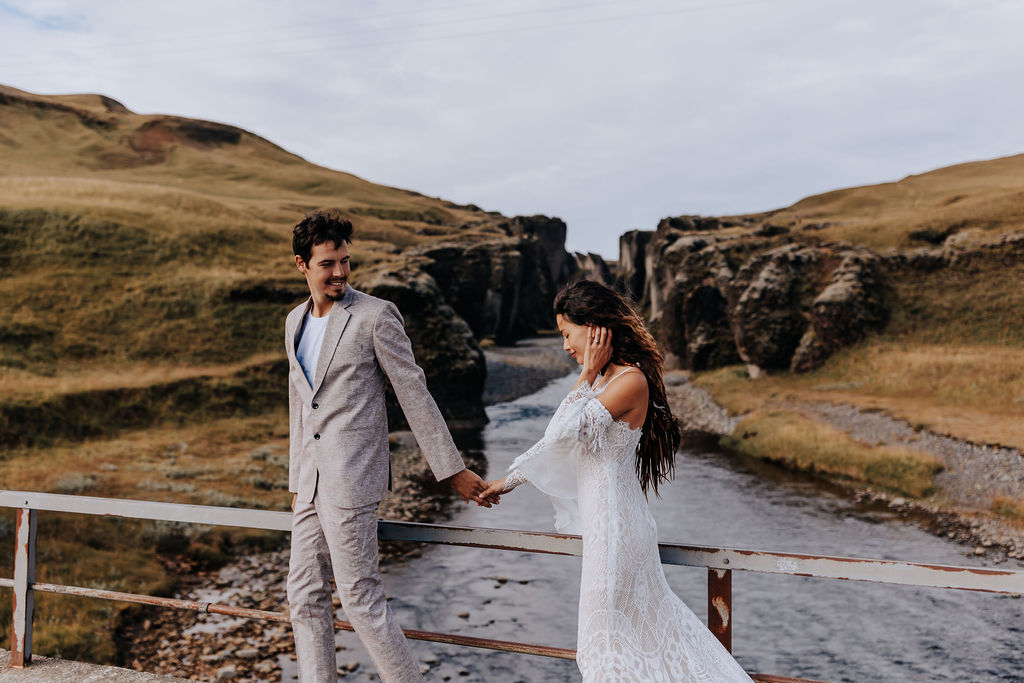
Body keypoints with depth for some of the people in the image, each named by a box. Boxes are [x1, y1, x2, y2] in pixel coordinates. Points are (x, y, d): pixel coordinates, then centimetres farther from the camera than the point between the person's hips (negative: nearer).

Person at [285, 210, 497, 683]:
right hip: (312, 480, 7)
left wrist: (453, 470, -7)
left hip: (352, 479, -7)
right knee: (305, 596, 12)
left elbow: (415, 395, -8)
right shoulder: (295, 321, 13)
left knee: (359, 598, -3)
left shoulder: (375, 315, -9)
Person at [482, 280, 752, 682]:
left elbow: (563, 433, -26)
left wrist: (587, 375, -16)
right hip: (603, 516, 9)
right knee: (644, 616, 20)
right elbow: (556, 439, 15)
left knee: (608, 632, 6)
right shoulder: (602, 379, 8)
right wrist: (508, 481, 18)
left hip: (614, 519, -9)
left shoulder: (631, 380, -19)